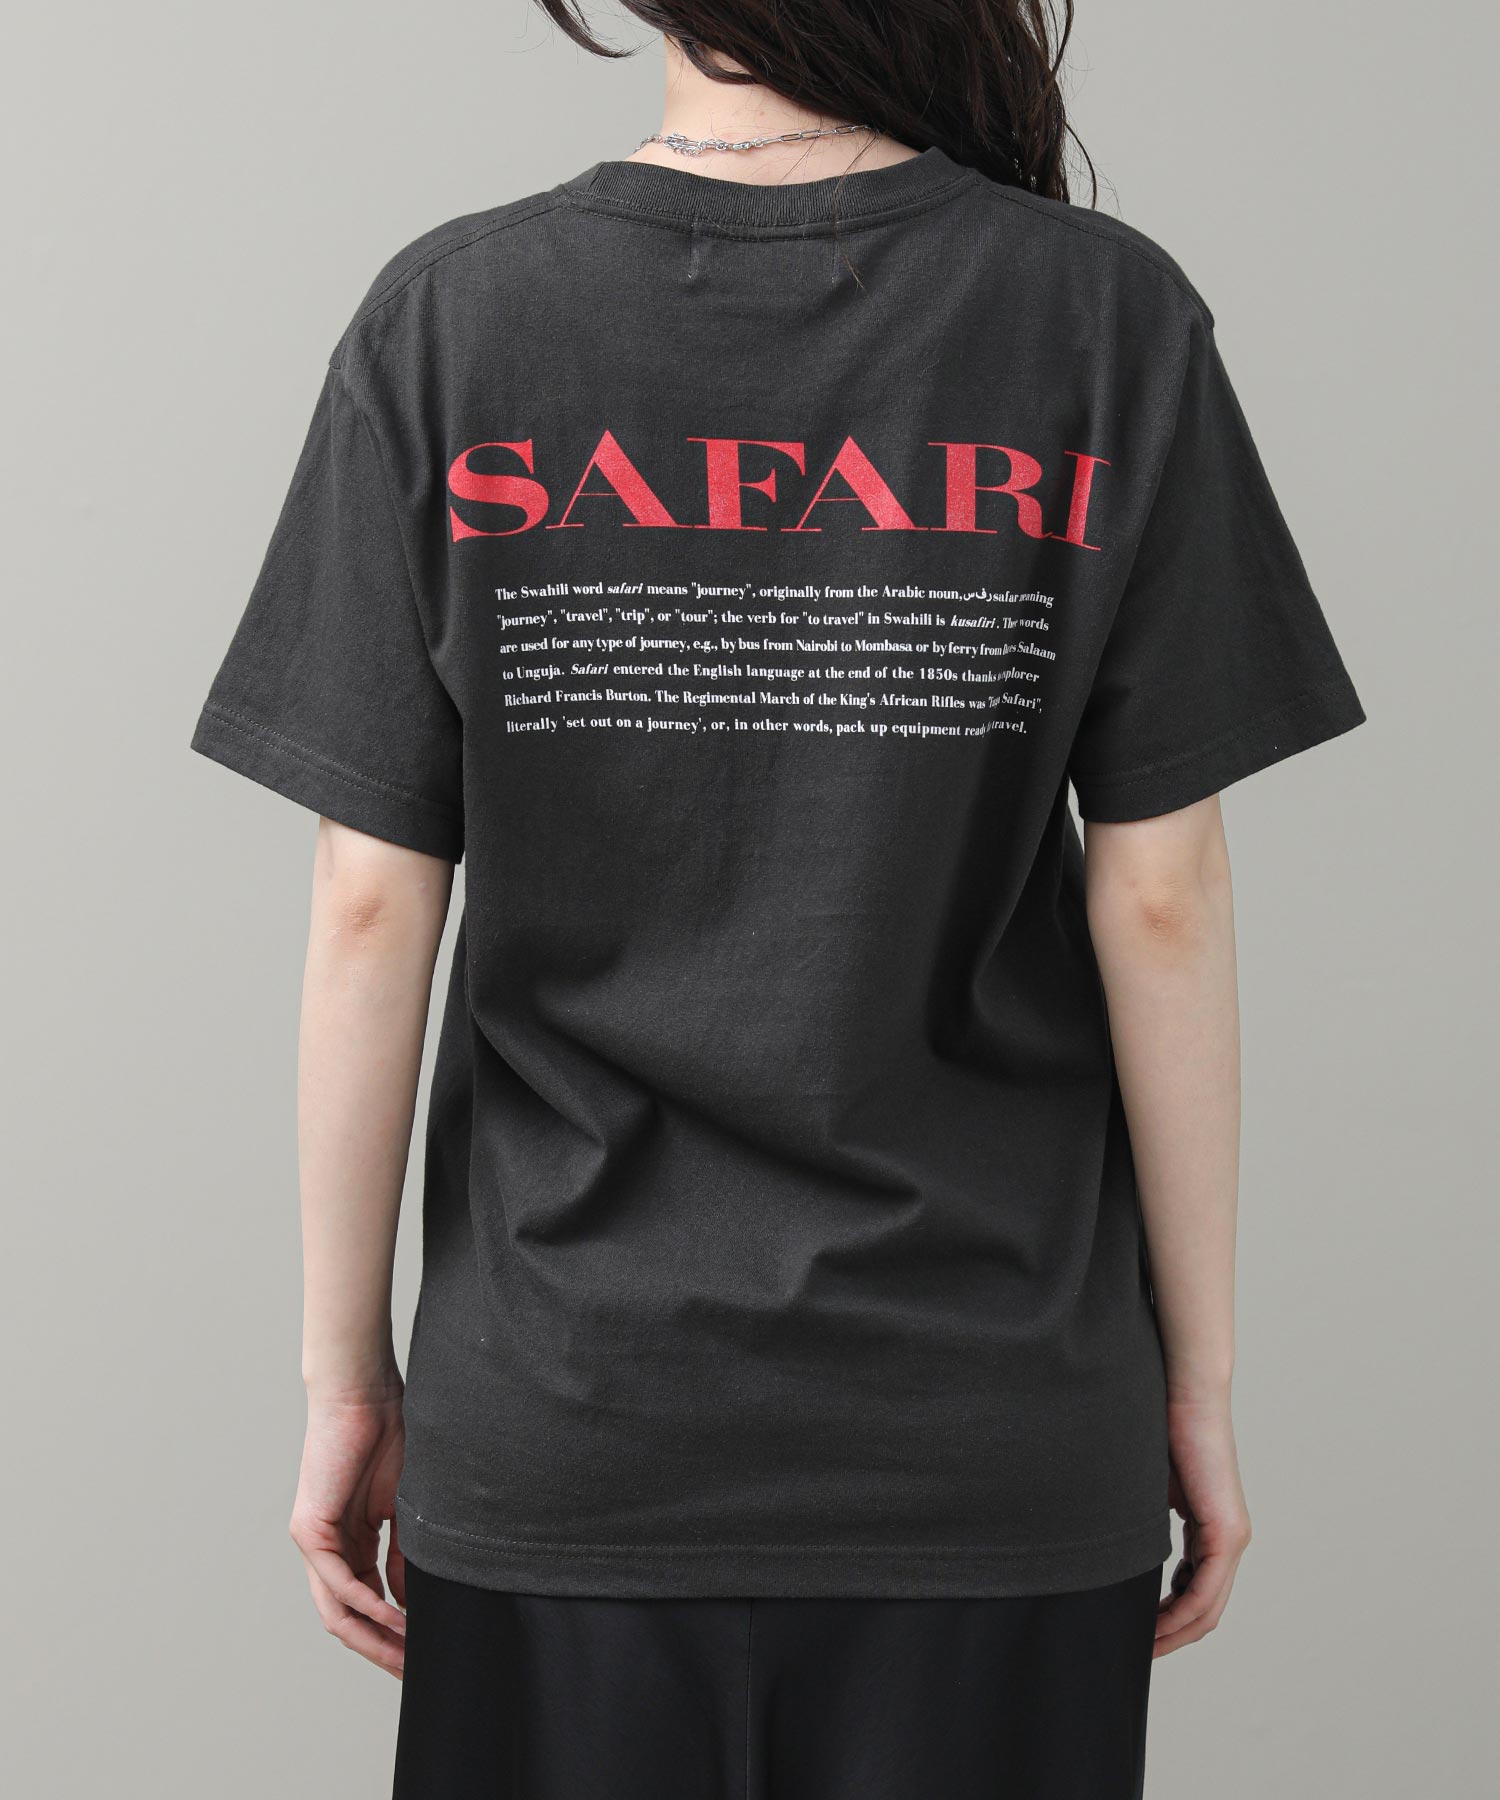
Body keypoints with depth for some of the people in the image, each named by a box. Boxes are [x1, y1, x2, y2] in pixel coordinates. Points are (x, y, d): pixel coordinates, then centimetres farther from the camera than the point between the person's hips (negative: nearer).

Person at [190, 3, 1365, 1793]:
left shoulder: (447, 318, -6)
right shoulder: (1104, 314, -7)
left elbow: (370, 910, -5)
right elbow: (1157, 904, -6)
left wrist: (347, 1376, 5)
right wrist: (1197, 1379, 4)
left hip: (564, 1429, 1)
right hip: (998, 1440, 0)